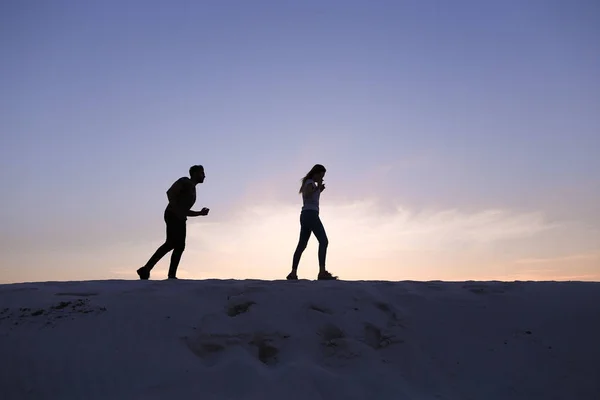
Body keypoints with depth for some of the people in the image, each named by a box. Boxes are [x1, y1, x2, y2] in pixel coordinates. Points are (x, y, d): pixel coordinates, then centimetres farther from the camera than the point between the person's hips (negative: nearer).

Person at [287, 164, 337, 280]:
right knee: (323, 241, -16)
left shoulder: (307, 183, 24)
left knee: (301, 245, 8)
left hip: (305, 216, 10)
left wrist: (319, 191, 27)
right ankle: (322, 272, -26)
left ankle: (293, 273, 4)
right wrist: (317, 188, -34)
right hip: (311, 215, -10)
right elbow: (306, 195, -23)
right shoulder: (310, 182, -4)